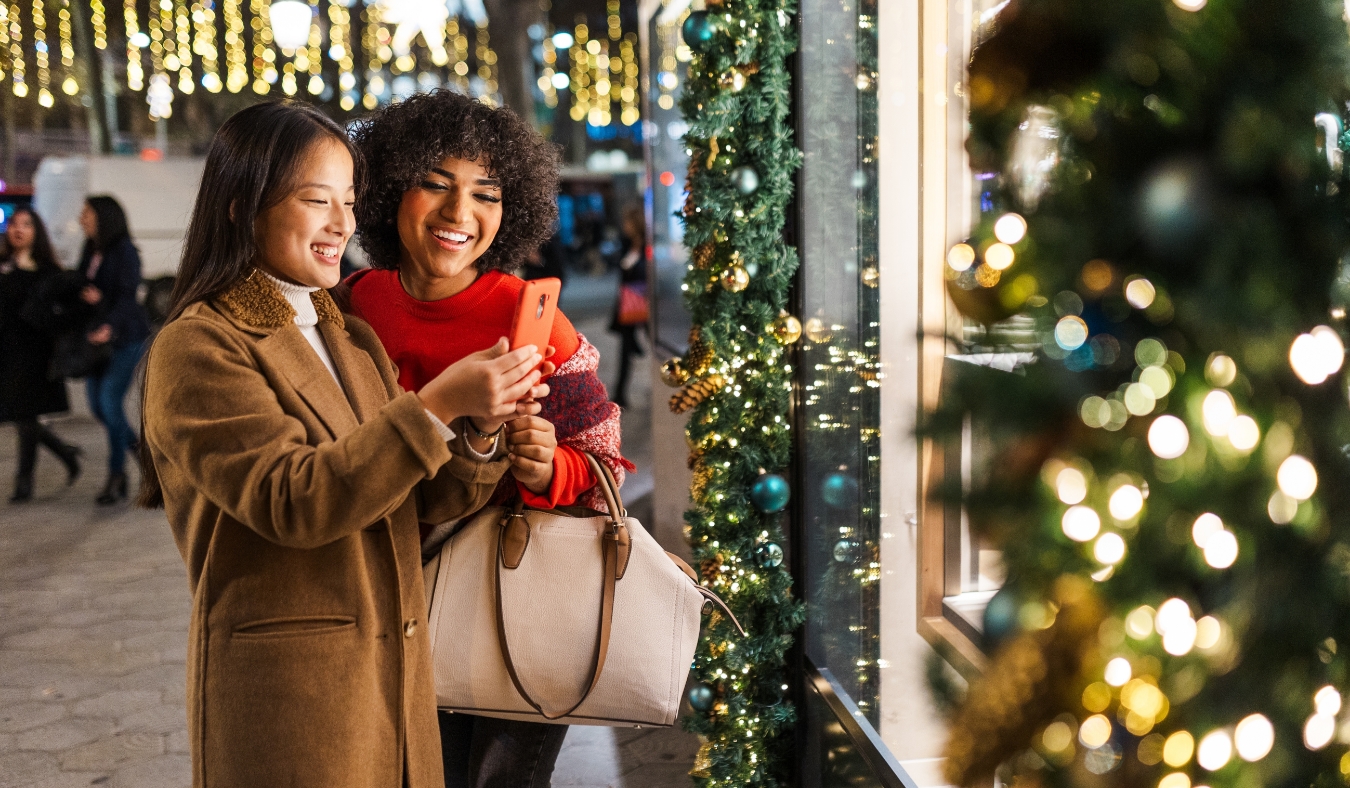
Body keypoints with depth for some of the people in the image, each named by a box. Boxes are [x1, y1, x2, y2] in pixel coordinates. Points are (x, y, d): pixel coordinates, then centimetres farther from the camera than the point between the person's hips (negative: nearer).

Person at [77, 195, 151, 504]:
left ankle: (117, 474, -1)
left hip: (125, 336, -8)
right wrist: (87, 296, -12)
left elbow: (127, 295, -18)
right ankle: (138, 447, 28)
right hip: (96, 336, 8)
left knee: (110, 400, -12)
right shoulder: (89, 252, 11)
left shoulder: (124, 251, -11)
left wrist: (110, 327, -33)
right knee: (98, 405, 7)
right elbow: (80, 287, 13)